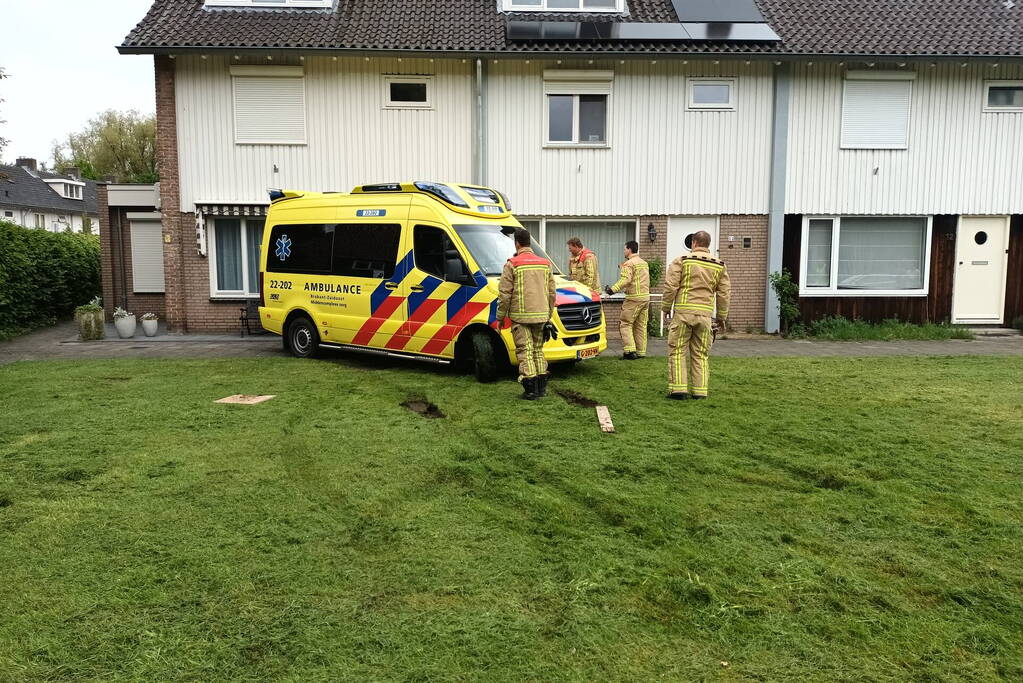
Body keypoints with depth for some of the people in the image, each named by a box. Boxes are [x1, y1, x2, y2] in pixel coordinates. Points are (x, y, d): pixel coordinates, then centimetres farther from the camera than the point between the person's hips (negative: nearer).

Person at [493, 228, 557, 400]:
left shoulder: (512, 264, -6)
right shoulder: (545, 264, 10)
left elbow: (504, 294, -8)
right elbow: (552, 293, 14)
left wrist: (500, 318, 1)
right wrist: (548, 315, 23)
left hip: (520, 316, -5)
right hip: (540, 316, 5)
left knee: (525, 352, -2)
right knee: (538, 350, 15)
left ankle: (530, 390, -6)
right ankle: (541, 387, 18)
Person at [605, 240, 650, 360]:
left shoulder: (629, 263, -10)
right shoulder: (644, 263, 17)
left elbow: (625, 279, -24)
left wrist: (613, 289, -29)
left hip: (634, 298, -8)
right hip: (646, 297, 8)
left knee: (625, 324, -2)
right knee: (641, 326, 11)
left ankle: (629, 351, -11)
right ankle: (641, 352, 13)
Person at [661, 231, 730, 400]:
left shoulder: (682, 261, -2)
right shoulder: (719, 266, 10)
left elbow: (670, 286, -6)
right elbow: (724, 293, 11)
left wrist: (666, 307, 6)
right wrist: (722, 317, 19)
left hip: (683, 312, -3)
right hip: (705, 315, 3)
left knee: (678, 351, 3)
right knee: (701, 354, 10)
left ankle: (678, 388, -3)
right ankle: (700, 391, 10)